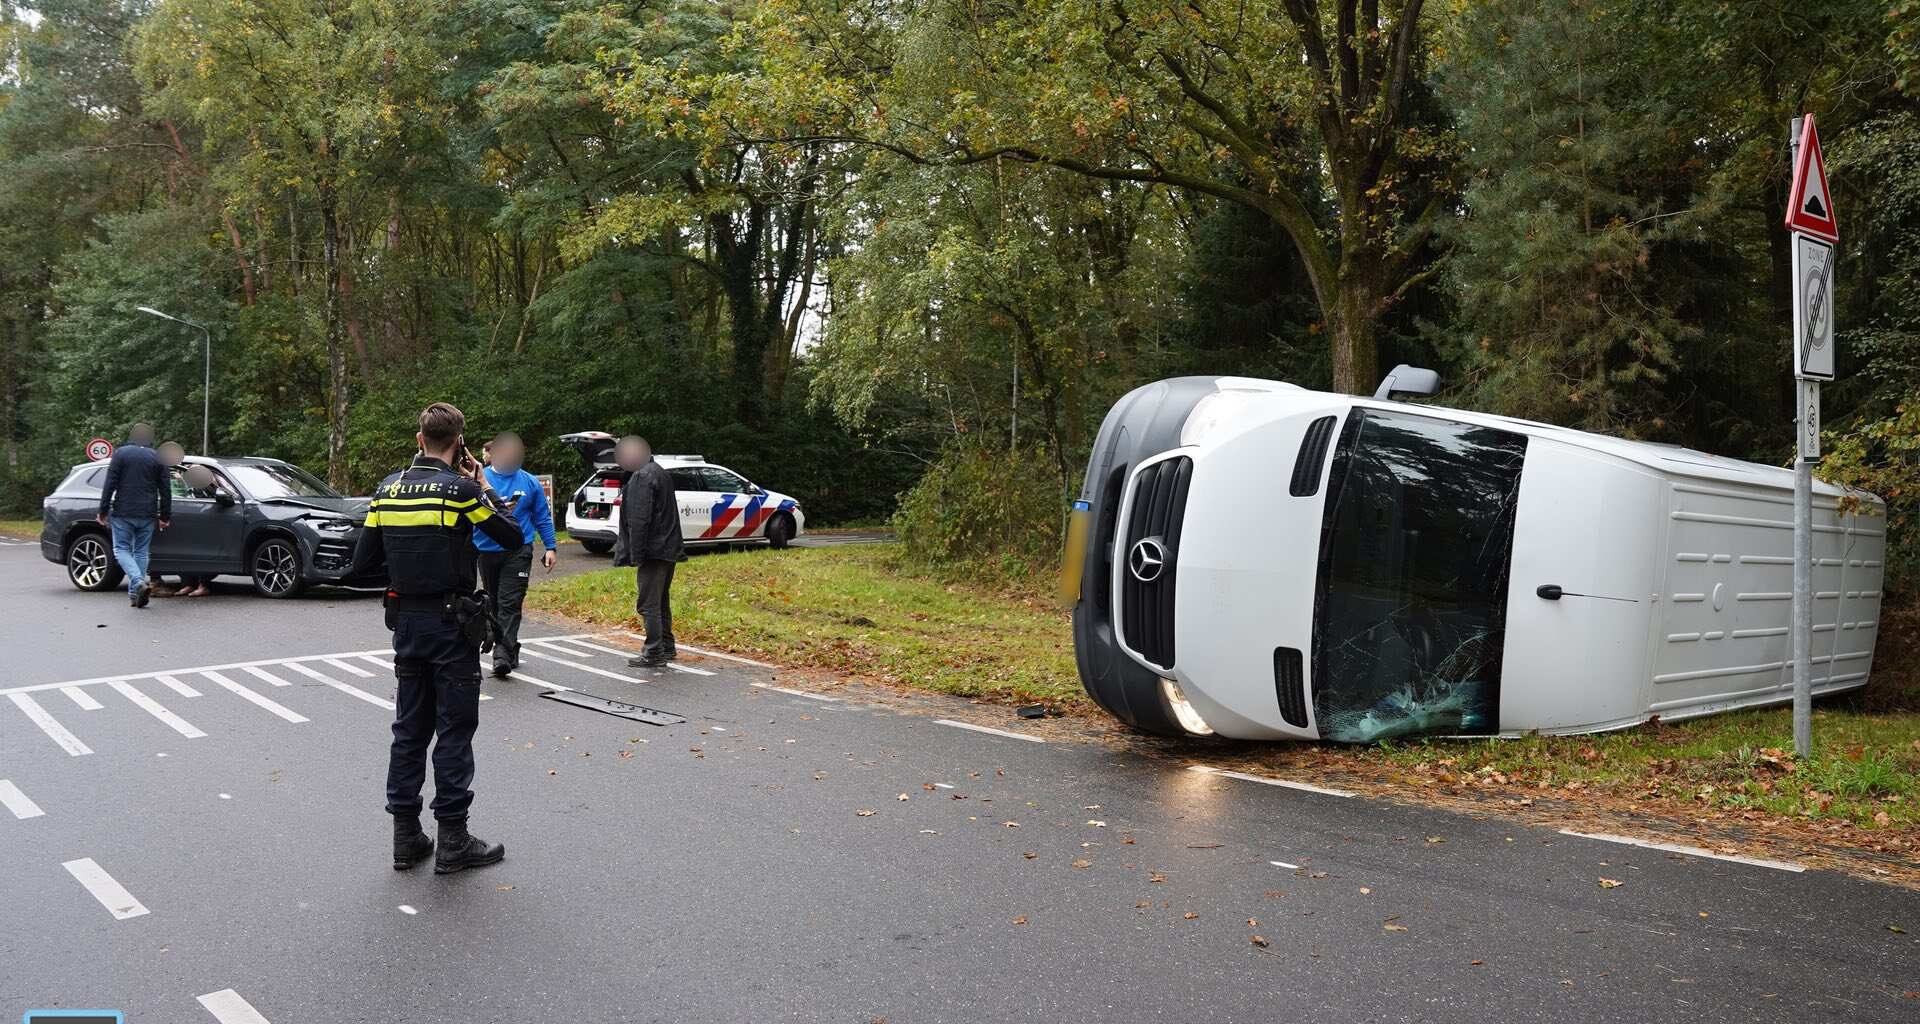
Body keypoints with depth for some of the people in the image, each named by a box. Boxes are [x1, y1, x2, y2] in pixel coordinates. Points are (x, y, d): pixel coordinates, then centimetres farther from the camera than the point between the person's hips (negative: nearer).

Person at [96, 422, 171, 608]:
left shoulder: (120, 453, -1)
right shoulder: (157, 457, 6)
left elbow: (110, 485, -5)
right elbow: (165, 491, 6)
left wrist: (103, 512, -1)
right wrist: (165, 516, 13)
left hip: (123, 513, -2)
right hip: (147, 515, 3)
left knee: (122, 550, 4)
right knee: (141, 551, 11)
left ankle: (138, 583, -18)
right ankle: (135, 593, 10)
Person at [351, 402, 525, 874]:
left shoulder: (387, 489, 3)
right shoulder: (461, 490, -13)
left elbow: (362, 563, 4)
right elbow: (512, 536, -3)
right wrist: (484, 488, 6)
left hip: (406, 620, 6)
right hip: (452, 623, -5)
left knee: (410, 728, 14)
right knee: (454, 731, 2)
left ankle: (405, 835, 19)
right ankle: (452, 841, 7)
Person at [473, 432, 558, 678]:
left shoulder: (529, 482, 2)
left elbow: (543, 516, 9)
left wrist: (550, 547, 5)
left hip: (518, 550, -2)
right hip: (487, 551, 2)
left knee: (510, 603, -10)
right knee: (493, 603, 13)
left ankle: (503, 655, -14)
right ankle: (509, 649, 28)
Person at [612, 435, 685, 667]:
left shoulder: (642, 477, -13)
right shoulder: (660, 473, 18)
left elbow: (640, 520, -19)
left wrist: (636, 553, -18)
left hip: (653, 551, -10)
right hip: (669, 549, 10)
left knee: (649, 604, -6)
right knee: (662, 601, 18)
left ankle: (654, 654, -5)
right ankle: (667, 648, 25)